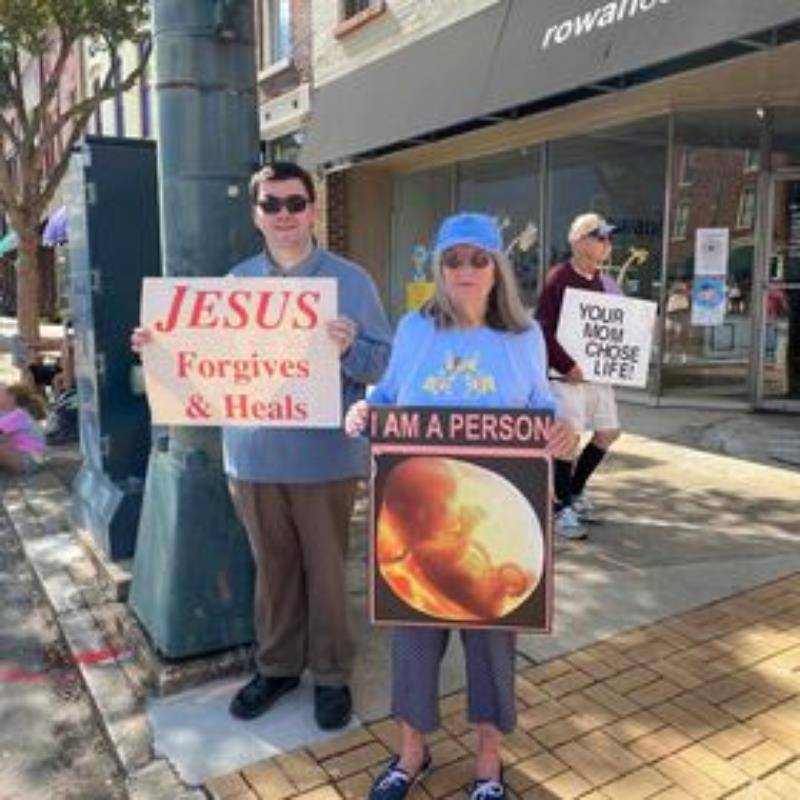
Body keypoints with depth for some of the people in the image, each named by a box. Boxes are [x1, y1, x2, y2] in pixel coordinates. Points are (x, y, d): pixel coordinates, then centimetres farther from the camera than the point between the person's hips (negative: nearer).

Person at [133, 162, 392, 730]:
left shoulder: (350, 280, -3)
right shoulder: (236, 282, 8)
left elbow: (385, 363, -6)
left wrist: (349, 349, -25)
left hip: (324, 456, -3)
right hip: (255, 455, 4)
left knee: (326, 570, 9)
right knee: (272, 567, 17)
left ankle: (332, 674, 27)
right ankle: (277, 665, 35)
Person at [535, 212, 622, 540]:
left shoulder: (597, 281, 13)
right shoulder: (558, 277, -10)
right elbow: (543, 329, -17)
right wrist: (567, 366, -20)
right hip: (566, 372, -8)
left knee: (608, 430, 13)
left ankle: (575, 491, 30)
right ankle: (561, 508, 7)